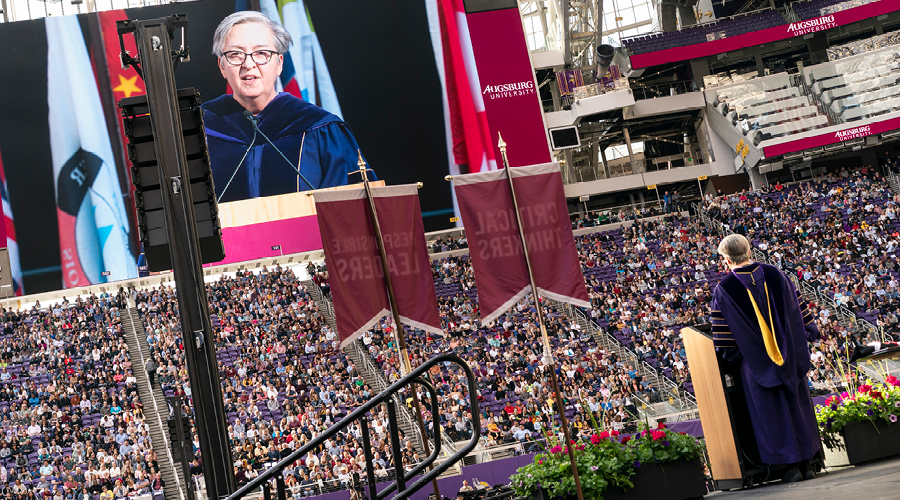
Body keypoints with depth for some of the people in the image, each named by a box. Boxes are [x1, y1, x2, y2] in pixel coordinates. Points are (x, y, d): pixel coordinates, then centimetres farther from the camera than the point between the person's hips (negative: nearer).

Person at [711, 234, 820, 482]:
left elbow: (723, 340, -9)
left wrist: (732, 355, 4)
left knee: (773, 413, 5)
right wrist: (807, 333, 16)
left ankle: (792, 465, 6)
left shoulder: (723, 290, -12)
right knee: (799, 406, 14)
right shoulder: (774, 274, -3)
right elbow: (799, 309, 5)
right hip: (791, 357, 3)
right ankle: (806, 464, 19)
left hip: (757, 363, -3)